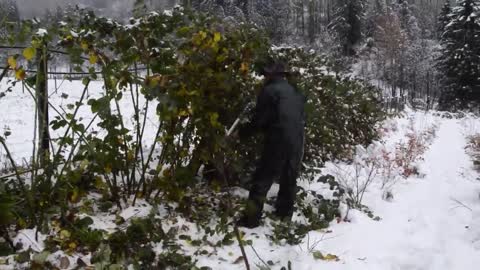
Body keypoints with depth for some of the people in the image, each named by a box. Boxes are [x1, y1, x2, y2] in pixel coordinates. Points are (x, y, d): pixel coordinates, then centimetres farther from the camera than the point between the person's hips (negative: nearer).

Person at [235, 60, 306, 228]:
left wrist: (241, 133, 3)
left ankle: (251, 219, 0)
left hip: (278, 142, -7)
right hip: (297, 143, 7)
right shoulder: (295, 93, 17)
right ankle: (284, 216, 26)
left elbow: (259, 121, -9)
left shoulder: (269, 91, -5)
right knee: (289, 180, 17)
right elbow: (302, 120, 18)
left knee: (262, 180, -1)